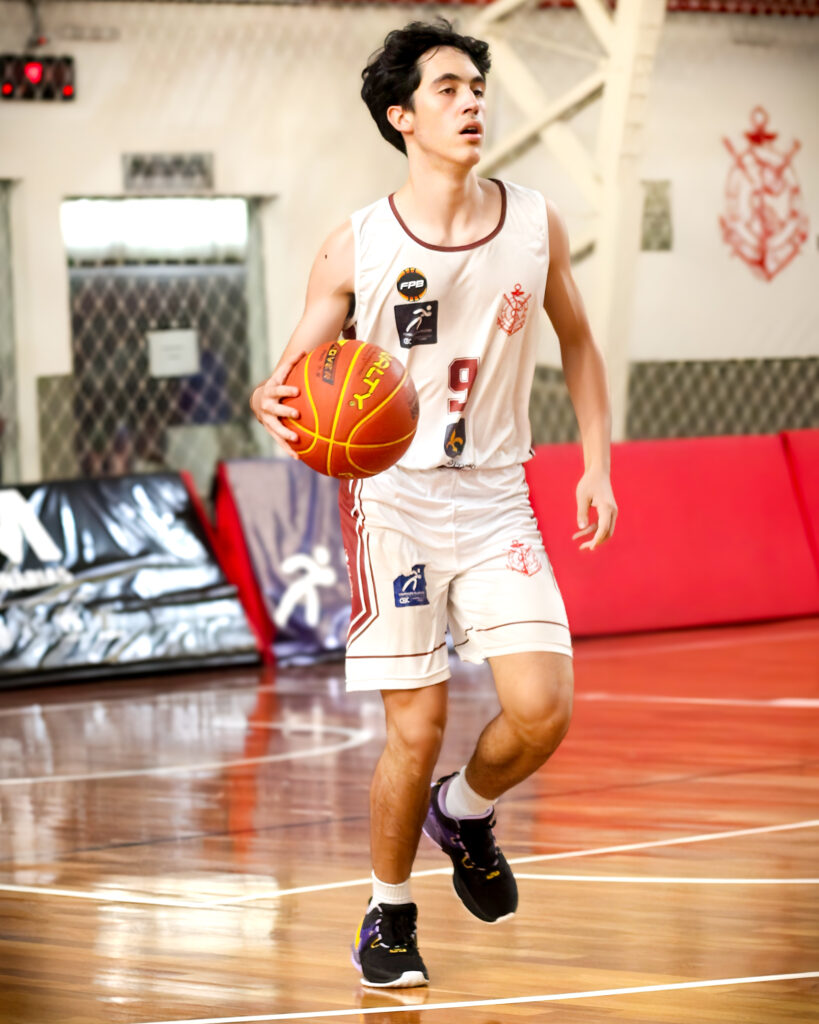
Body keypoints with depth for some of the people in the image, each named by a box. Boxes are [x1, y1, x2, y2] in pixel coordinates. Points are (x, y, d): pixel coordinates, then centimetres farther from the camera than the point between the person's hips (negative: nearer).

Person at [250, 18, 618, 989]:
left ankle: (465, 812, 21)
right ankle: (388, 917, 20)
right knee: (416, 730, -3)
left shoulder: (536, 224, 2)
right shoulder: (356, 246, -5)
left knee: (542, 708, -13)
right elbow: (293, 372, -1)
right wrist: (279, 407, -26)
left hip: (495, 503, 2)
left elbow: (576, 342, 17)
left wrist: (597, 465, 10)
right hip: (394, 499, -2)